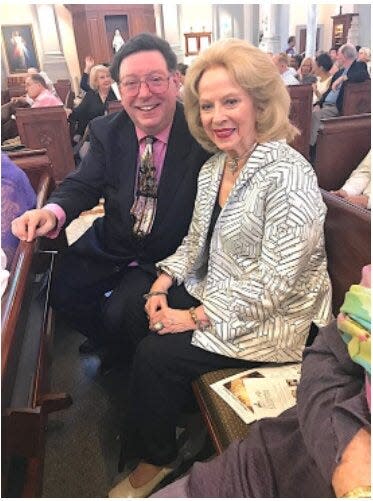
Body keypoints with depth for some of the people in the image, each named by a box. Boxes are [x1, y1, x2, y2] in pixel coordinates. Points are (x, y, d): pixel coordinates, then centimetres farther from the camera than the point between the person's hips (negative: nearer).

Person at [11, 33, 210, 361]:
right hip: (110, 245, 5)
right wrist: (53, 212, -26)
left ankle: (125, 359, 22)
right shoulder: (106, 132, -3)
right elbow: (84, 184, -3)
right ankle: (107, 342, 29)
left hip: (168, 256, -4)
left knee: (118, 314, -18)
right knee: (60, 292, -3)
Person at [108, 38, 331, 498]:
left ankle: (156, 459, 17)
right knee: (131, 315, 1)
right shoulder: (214, 166, 4)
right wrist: (162, 286, -3)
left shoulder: (288, 176, -23)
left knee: (156, 354, -15)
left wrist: (195, 317, -19)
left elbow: (273, 282, -24)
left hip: (272, 319, -8)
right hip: (214, 291, 8)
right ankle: (176, 407, 26)